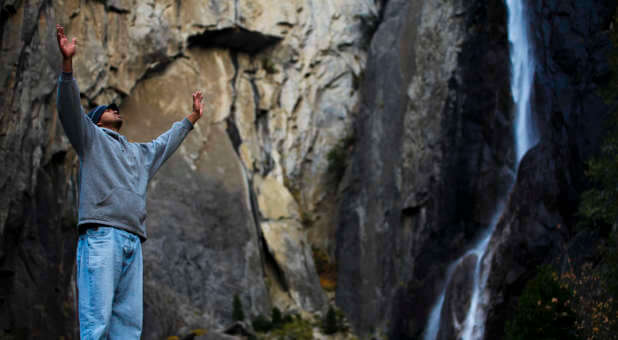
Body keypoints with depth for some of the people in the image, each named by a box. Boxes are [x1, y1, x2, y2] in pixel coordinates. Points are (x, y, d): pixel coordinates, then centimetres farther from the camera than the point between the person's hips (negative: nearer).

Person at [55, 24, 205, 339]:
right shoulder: (90, 138, 16)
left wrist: (192, 117, 57)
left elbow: (167, 141, 51)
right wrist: (67, 62, -11)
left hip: (133, 242, 7)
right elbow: (69, 108, 1)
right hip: (101, 236, -7)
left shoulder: (139, 153, 35)